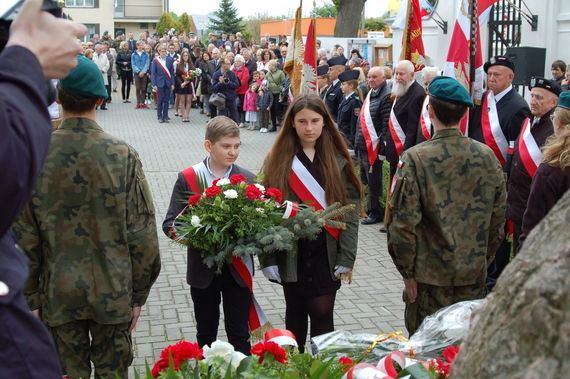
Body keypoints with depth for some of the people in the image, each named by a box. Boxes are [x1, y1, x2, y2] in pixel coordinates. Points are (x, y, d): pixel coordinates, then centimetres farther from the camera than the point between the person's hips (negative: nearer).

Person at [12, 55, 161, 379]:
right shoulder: (123, 155, -14)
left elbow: (24, 235, -6)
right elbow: (142, 234, -11)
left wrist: (30, 295, 6)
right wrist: (139, 294, 3)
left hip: (58, 293, 1)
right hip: (113, 292, -1)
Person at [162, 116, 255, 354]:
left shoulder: (247, 179, 1)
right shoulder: (188, 179, -4)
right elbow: (170, 224, -7)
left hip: (237, 269, 0)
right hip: (202, 270, 0)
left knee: (239, 335, 4)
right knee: (206, 334, 16)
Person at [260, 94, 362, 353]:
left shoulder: (338, 160, 1)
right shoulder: (278, 160, 0)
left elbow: (351, 208, -1)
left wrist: (346, 256, -8)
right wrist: (268, 259, -8)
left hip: (326, 251, 0)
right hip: (291, 251, 1)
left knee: (321, 311, -4)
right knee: (295, 312, 13)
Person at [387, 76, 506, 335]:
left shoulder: (415, 159, -14)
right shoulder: (487, 156, -2)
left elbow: (403, 223, -15)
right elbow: (498, 218, 6)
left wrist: (407, 272, -3)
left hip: (430, 277, -4)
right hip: (474, 276, 4)